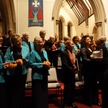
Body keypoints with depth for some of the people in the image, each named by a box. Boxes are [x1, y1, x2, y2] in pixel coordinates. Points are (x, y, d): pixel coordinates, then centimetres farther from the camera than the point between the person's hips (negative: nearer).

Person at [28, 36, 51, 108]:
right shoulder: (33, 53, -10)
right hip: (37, 76, -7)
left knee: (45, 93, 16)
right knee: (38, 95, 0)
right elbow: (31, 64, -18)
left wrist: (48, 64, -6)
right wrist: (42, 64, -19)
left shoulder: (45, 52, 12)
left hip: (44, 75, 7)